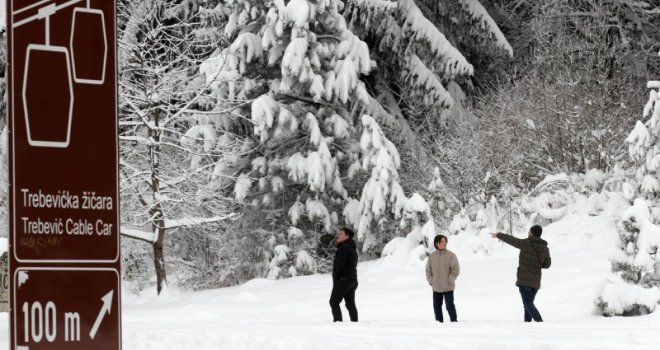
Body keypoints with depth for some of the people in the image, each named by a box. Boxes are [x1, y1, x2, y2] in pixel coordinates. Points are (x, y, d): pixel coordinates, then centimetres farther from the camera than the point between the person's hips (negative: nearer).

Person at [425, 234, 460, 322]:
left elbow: (455, 270, -7)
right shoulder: (432, 256, 4)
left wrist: (450, 281, -11)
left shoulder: (451, 255, -7)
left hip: (448, 288, -4)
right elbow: (428, 270, 11)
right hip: (436, 288, 4)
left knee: (450, 306, -4)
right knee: (437, 306, 10)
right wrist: (431, 281, 1)